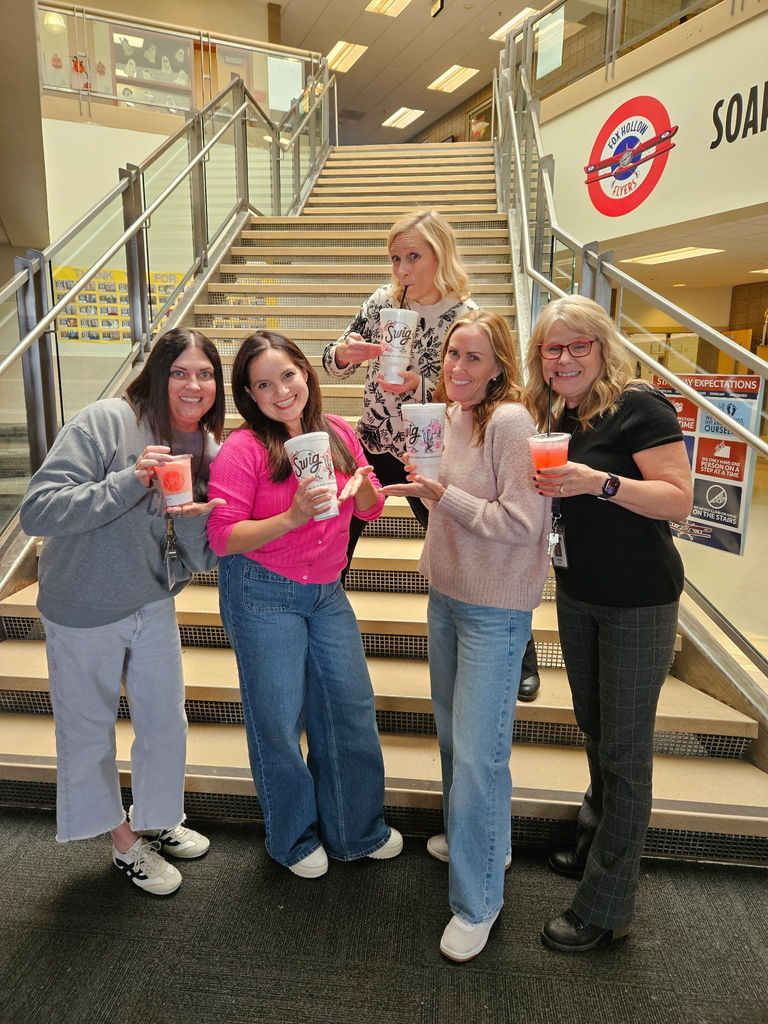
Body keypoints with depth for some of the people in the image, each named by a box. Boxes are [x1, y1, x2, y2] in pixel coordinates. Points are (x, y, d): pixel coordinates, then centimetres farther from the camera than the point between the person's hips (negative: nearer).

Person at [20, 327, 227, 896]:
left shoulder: (209, 452, -4)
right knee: (89, 732, 13)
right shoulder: (107, 423, -20)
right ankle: (125, 842, 39)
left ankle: (156, 822, 45)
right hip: (83, 611, -4)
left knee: (167, 724, 17)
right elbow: (38, 512, -26)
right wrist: (129, 483, -34)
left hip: (153, 608, 5)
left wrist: (194, 519, -25)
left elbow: (204, 560, -4)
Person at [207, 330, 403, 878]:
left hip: (327, 591, 5)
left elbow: (372, 510, 9)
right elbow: (224, 538, -16)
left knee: (353, 707, 12)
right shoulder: (242, 449, -15)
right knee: (280, 720, 7)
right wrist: (292, 517, -28)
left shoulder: (339, 432, 0)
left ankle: (358, 828, 37)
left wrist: (362, 486, -14)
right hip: (262, 595, -5)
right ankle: (295, 838, 35)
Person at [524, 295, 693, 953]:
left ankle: (607, 904, 19)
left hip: (638, 605, -6)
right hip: (577, 597, 7)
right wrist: (544, 483, -5)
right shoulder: (556, 418, 6)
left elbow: (678, 499, -21)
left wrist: (600, 481, -31)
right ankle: (598, 840, 43)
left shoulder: (638, 406, -15)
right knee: (593, 728, 20)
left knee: (624, 746, 4)